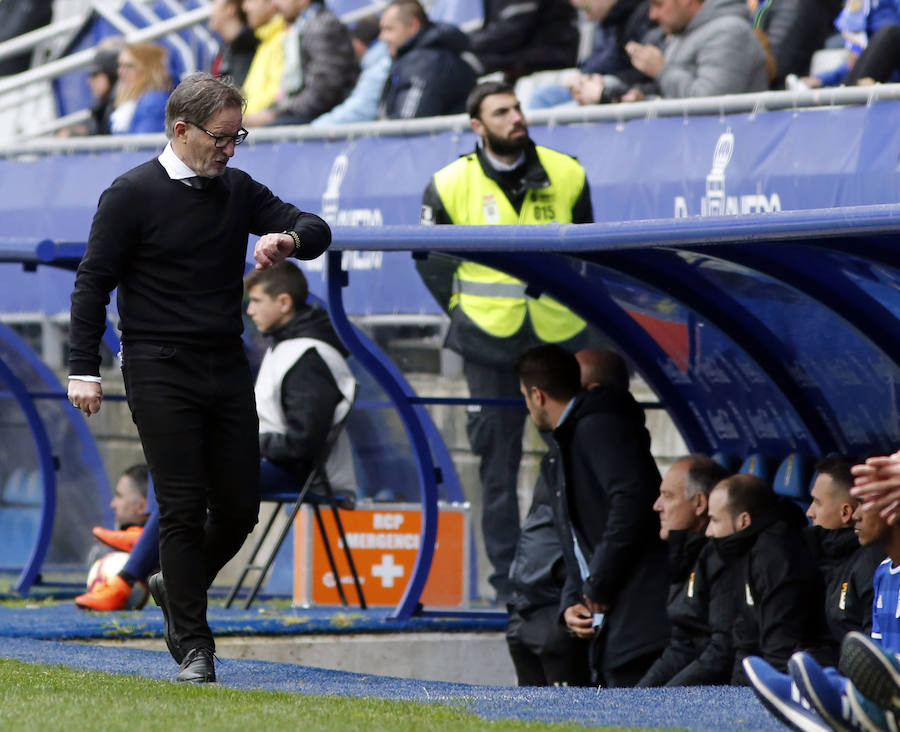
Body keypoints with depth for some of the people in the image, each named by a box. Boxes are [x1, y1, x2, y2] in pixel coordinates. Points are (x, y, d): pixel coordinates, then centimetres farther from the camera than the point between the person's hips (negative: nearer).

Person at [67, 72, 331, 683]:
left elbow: (316, 230, 9)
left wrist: (289, 237, -16)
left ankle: (178, 589, 30)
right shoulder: (133, 194, -5)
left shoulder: (238, 190, 10)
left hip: (228, 368, 5)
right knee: (184, 509, -7)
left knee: (240, 507, 4)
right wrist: (84, 370, -10)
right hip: (161, 373, -5)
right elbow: (93, 282, -4)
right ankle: (192, 645, 0)